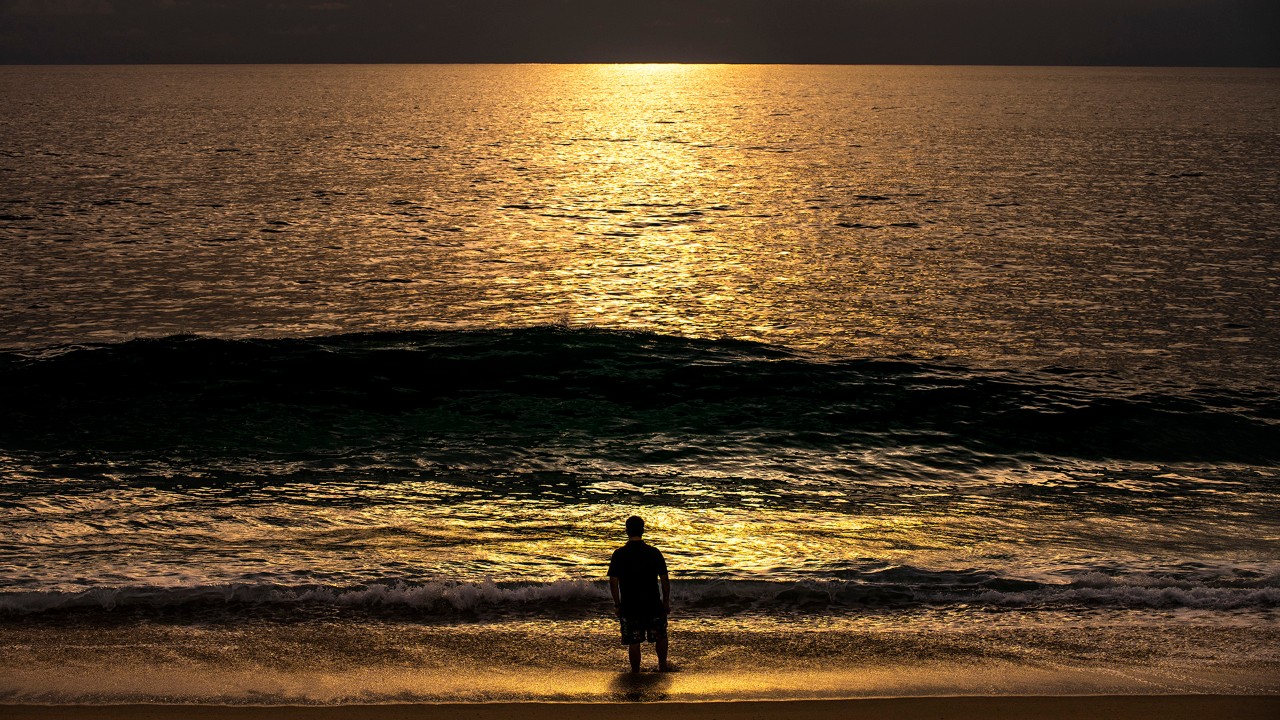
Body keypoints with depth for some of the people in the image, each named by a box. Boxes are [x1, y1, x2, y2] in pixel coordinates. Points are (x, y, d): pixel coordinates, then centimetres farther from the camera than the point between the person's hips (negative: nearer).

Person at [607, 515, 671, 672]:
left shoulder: (619, 554, -7)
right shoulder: (654, 553, -6)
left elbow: (613, 582, -6)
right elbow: (665, 579, -2)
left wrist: (617, 604, 5)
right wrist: (666, 601, 9)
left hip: (629, 606, -1)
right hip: (653, 605, 1)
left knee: (633, 643, 7)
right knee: (660, 636, 22)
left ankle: (636, 672, 12)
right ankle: (662, 665, 27)